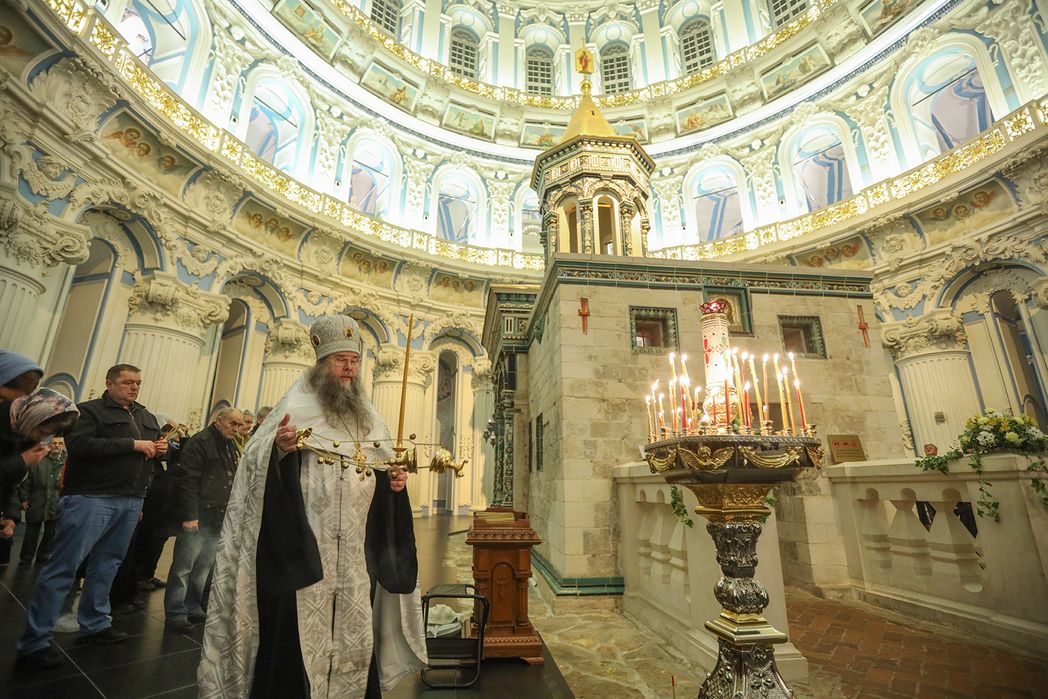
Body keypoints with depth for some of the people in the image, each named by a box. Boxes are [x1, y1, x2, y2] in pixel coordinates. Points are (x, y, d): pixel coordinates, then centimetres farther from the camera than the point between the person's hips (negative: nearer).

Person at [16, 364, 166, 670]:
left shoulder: (148, 418, 16)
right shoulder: (90, 410, -4)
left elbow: (155, 448, 24)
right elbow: (78, 444, -19)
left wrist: (161, 448, 0)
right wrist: (132, 444, -20)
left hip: (132, 501, 6)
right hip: (92, 498, -6)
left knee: (107, 564, 14)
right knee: (63, 567, -2)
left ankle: (94, 625, 26)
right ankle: (33, 643, 7)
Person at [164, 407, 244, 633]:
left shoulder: (231, 447, 15)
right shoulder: (200, 442, -10)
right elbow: (187, 481, -15)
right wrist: (189, 515, -19)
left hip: (218, 518, 7)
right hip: (197, 516, -7)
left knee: (204, 567, 12)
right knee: (184, 566, 2)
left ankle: (192, 608, 23)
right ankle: (175, 613, 13)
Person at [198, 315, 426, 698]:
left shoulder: (368, 416, 11)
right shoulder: (297, 404, -4)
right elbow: (257, 461, -10)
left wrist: (395, 480, -3)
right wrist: (279, 448, -31)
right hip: (303, 546, -4)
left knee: (353, 629, 13)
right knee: (298, 629, 2)